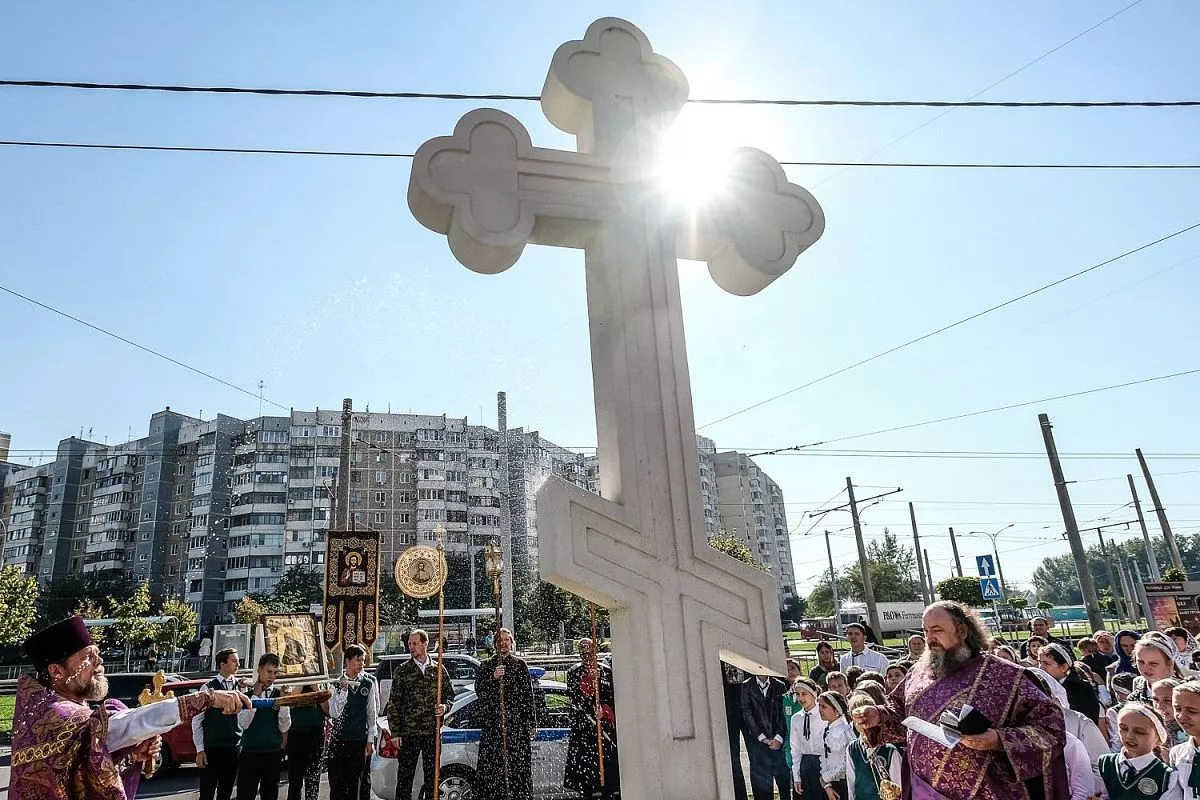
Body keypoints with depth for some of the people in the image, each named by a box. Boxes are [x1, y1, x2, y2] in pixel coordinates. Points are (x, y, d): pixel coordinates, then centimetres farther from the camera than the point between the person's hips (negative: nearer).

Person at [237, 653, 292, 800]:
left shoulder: (280, 694, 3)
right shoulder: (247, 693, -2)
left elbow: (284, 728, -1)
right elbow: (243, 723, -14)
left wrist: (284, 704, -16)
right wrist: (255, 696, -15)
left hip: (274, 753, 2)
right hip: (250, 753, -2)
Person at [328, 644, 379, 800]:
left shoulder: (369, 683, 1)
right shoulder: (337, 684, -3)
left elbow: (372, 714, 6)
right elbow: (334, 713, -9)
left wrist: (370, 740, 5)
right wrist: (343, 691, -20)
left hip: (360, 741, 1)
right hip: (338, 740, -1)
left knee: (354, 783, 7)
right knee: (336, 783, 1)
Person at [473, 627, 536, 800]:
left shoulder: (521, 665, 9)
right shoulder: (485, 666, 12)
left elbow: (529, 695, 8)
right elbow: (478, 691, 1)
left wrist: (532, 723, 5)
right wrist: (493, 678, -15)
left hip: (517, 723, -1)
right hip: (492, 724, 1)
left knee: (518, 765, -4)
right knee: (491, 766, -5)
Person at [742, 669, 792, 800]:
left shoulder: (780, 686, 9)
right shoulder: (747, 686, 3)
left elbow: (783, 713, 4)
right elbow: (747, 714, -2)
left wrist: (778, 738, -6)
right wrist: (763, 738, -7)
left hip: (778, 740, 1)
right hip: (757, 741, -1)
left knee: (784, 778, -2)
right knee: (761, 780, -2)